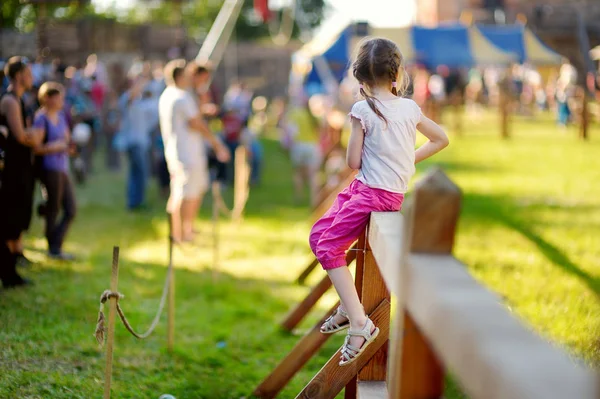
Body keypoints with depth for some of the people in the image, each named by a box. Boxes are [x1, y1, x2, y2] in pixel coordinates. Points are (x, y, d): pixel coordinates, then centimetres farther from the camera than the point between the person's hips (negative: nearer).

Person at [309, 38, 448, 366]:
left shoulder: (362, 110, -12)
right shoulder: (410, 108, 6)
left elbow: (353, 162, -10)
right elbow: (441, 139, 18)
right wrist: (408, 160, 20)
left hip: (374, 192, -7)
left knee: (329, 247, -9)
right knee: (318, 234, 14)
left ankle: (359, 322, -16)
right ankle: (348, 305, 15)